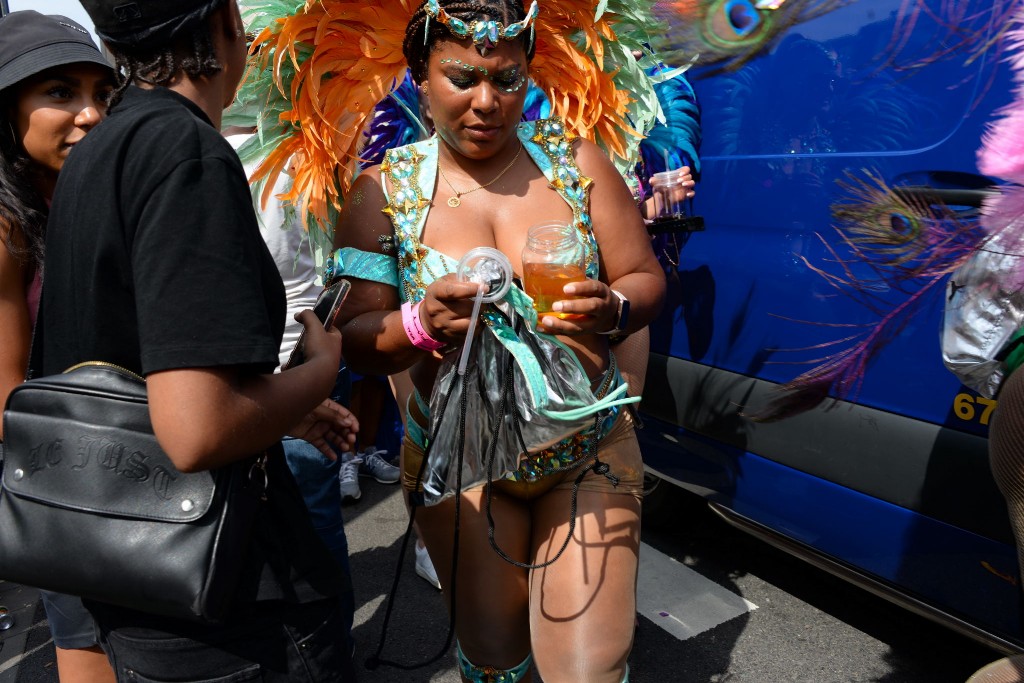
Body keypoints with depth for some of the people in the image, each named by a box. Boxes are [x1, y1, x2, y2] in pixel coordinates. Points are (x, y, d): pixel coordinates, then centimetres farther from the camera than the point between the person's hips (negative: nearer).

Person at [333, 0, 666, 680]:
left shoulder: (575, 159, -1)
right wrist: (421, 323, -30)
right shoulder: (384, 189, -4)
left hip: (591, 451, 1)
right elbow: (357, 341, -8)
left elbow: (646, 279, 0)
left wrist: (610, 309, -23)